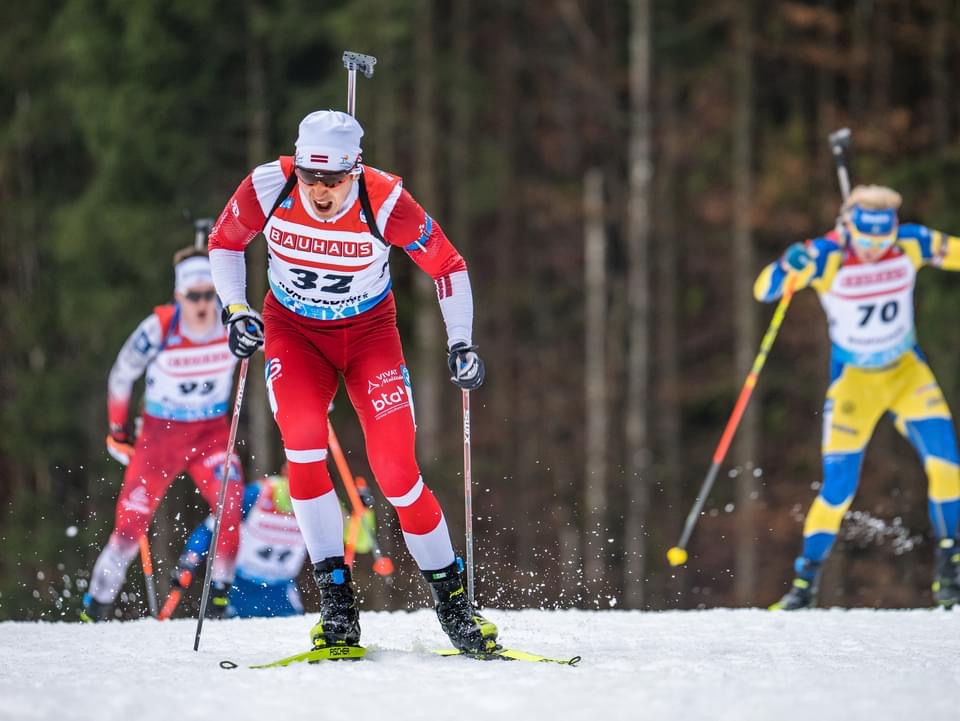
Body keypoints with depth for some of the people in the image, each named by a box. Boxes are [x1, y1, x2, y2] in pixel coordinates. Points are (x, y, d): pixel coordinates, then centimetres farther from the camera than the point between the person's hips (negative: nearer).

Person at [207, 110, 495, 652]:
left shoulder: (385, 201, -25)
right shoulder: (267, 188, -21)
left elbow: (448, 266, -10)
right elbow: (224, 243, 0)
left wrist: (461, 344, -16)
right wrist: (236, 310, -13)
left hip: (369, 330, -1)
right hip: (294, 329, 1)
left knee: (396, 471, -14)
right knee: (303, 436, -26)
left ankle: (452, 599, 4)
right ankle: (337, 602, -20)